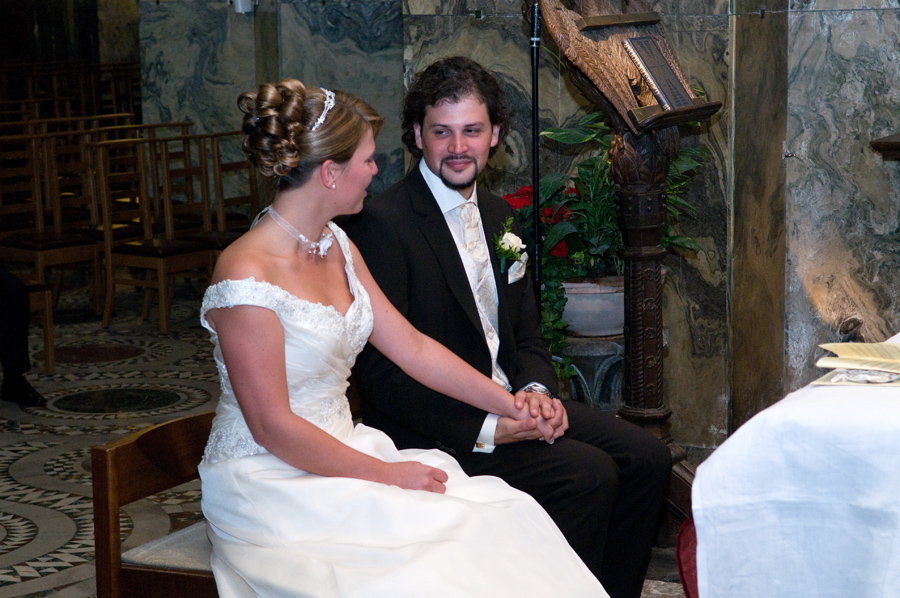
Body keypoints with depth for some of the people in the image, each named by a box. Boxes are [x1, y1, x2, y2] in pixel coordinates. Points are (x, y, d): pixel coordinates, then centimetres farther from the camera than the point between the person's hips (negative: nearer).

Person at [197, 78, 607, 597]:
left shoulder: (336, 247, 8)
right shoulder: (246, 277, -20)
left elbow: (412, 347, 11)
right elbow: (273, 427, -19)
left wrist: (511, 404, 5)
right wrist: (384, 474, -15)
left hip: (340, 455, 8)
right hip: (272, 489, -8)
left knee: (503, 516, -12)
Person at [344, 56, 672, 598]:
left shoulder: (498, 215, 12)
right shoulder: (384, 223, -15)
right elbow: (382, 373, -19)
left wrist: (537, 391, -6)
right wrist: (482, 429, -23)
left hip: (508, 402, 8)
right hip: (434, 428, -8)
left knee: (646, 457, -3)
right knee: (589, 473, -22)